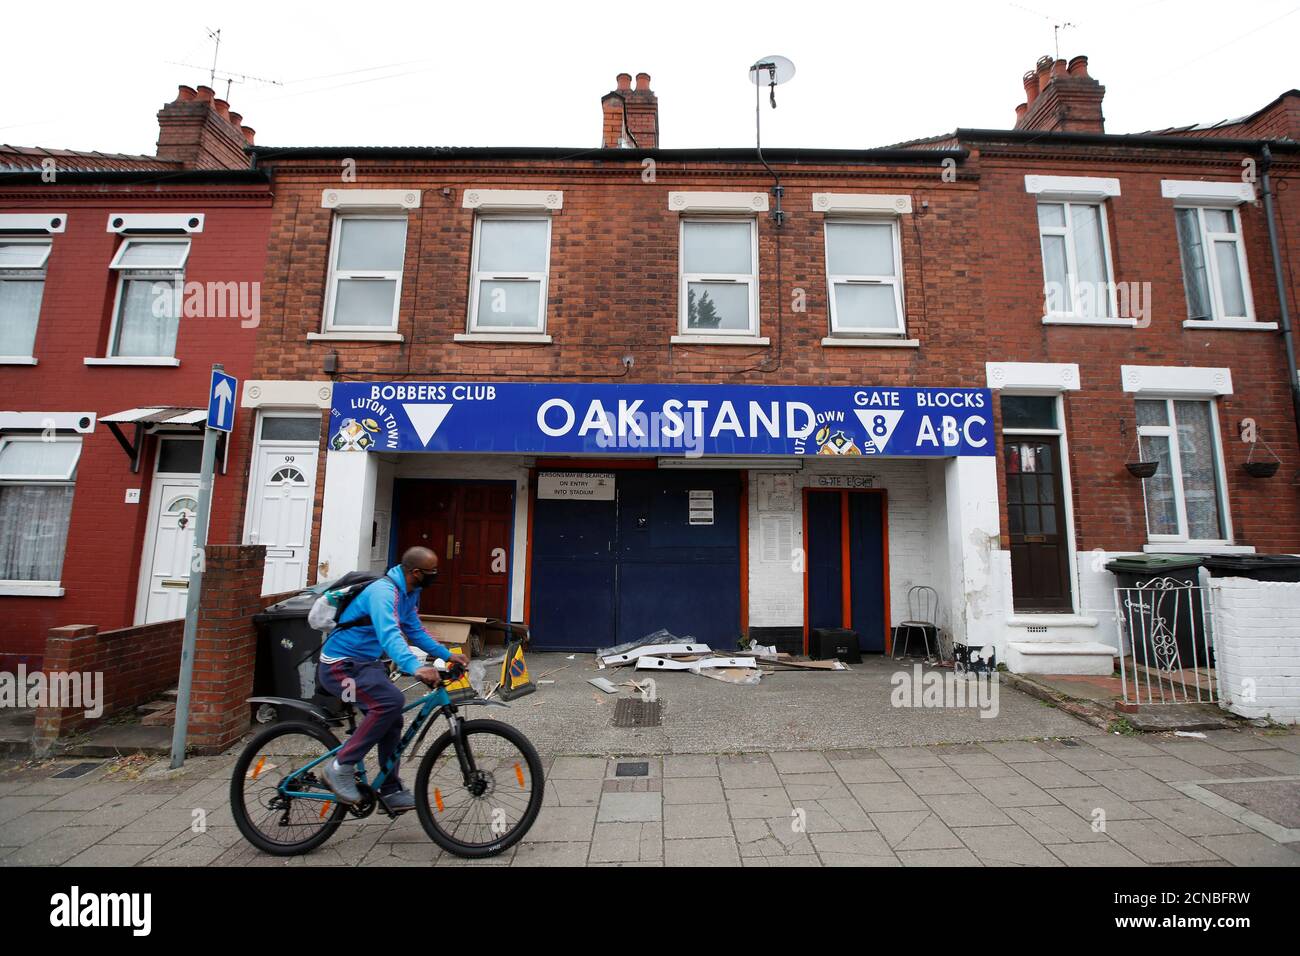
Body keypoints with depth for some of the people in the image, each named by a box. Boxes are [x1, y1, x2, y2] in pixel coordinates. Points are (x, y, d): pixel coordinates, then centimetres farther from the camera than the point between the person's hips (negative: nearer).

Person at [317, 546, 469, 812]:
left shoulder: (409, 592, 3)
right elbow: (389, 635, -44)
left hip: (364, 663, 10)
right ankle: (341, 766, -14)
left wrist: (447, 654, 3)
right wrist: (415, 667, -58)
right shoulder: (384, 591, -28)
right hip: (341, 665, -10)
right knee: (391, 701, -29)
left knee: (392, 721, 10)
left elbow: (415, 630, 12)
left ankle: (391, 791, 24)